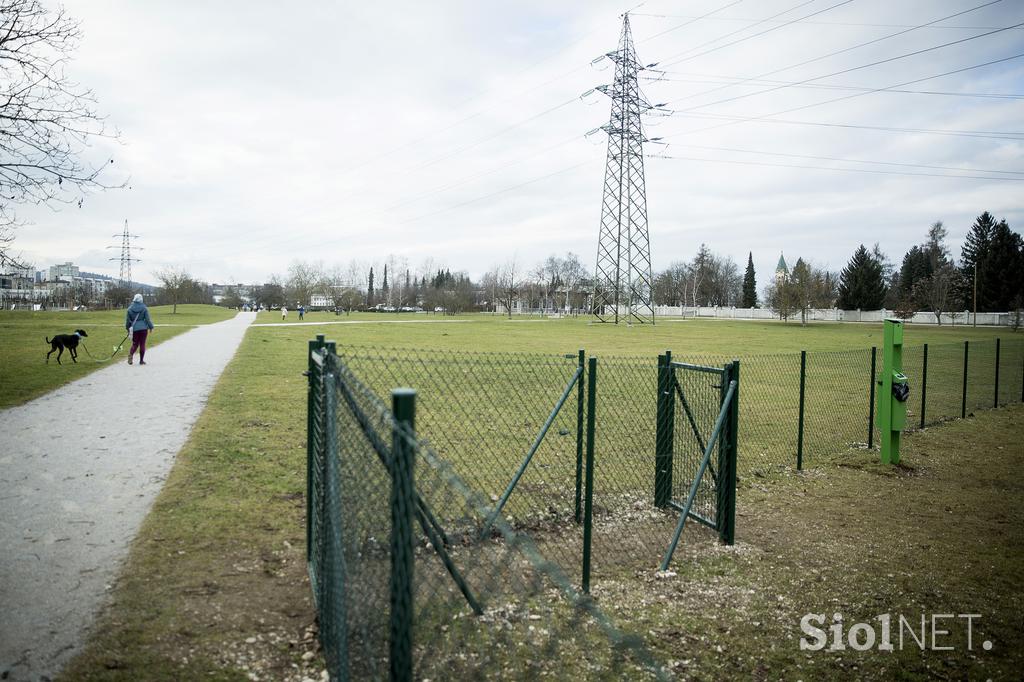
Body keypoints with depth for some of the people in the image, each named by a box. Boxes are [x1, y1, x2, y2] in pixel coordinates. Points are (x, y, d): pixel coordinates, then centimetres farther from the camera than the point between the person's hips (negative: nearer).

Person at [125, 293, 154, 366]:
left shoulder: (130, 309, 1)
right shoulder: (144, 308, -4)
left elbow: (127, 320, 6)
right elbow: (147, 319, -4)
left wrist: (128, 328, 19)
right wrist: (151, 327, 6)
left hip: (134, 329, 2)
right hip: (143, 328, -1)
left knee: (135, 344, 12)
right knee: (142, 344, 5)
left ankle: (131, 354, -17)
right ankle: (141, 360, 7)